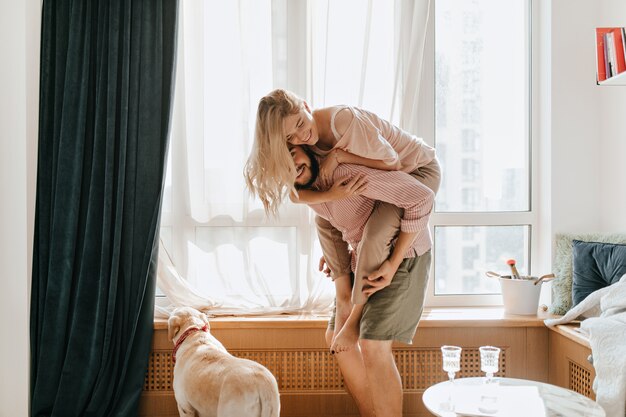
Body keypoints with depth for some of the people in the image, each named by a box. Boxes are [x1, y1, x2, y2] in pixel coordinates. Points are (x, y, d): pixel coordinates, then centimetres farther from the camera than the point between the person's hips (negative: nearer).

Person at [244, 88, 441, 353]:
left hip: (420, 170, -8)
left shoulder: (344, 120, -33)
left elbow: (391, 163, -25)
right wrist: (331, 196, -30)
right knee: (325, 220, 2)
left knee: (375, 232, -29)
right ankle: (344, 299, 5)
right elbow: (295, 192, -13)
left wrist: (338, 155, -29)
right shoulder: (306, 142, -9)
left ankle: (355, 318, -11)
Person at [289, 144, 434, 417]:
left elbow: (422, 198, -30)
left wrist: (393, 264, -28)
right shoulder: (304, 188, -4)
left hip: (404, 254, -8)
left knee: (373, 346, -17)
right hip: (367, 258, 8)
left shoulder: (347, 171, -30)